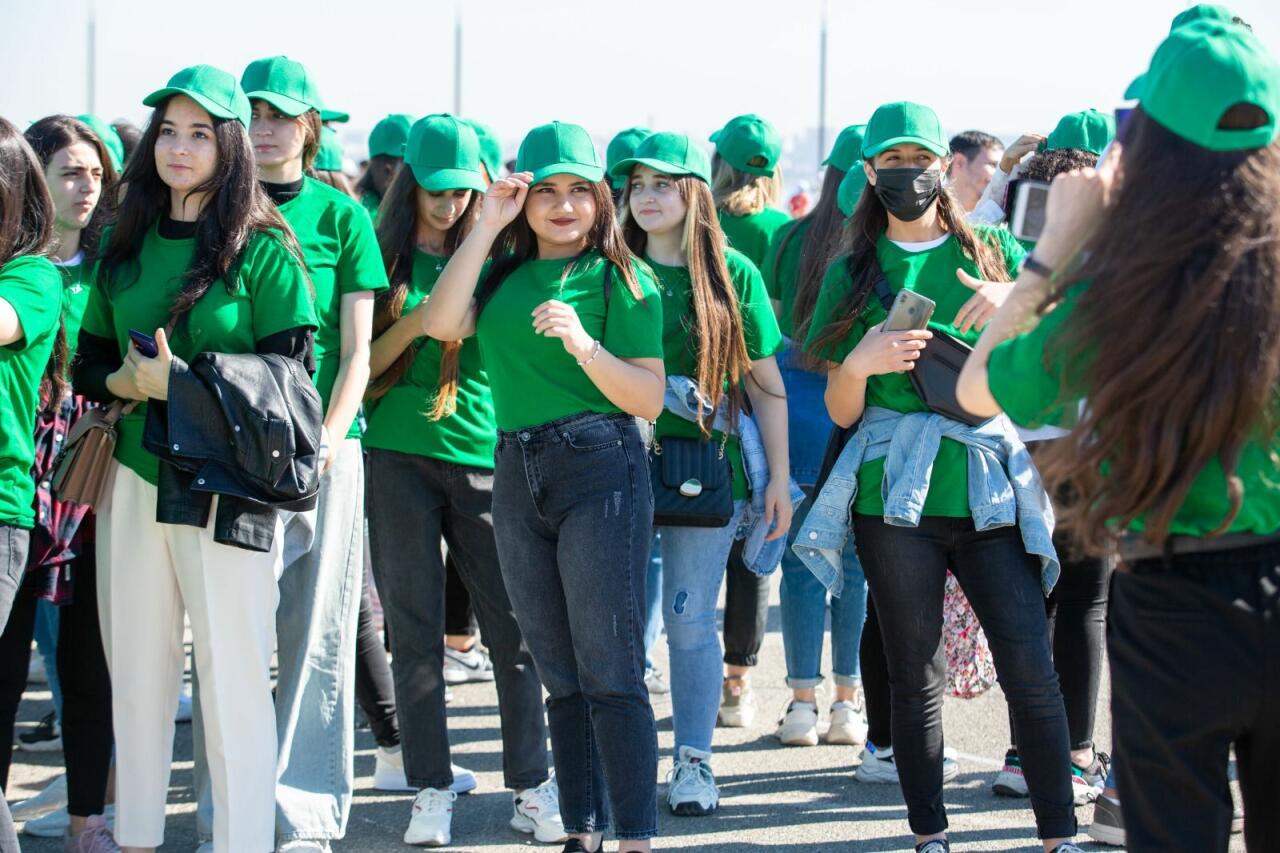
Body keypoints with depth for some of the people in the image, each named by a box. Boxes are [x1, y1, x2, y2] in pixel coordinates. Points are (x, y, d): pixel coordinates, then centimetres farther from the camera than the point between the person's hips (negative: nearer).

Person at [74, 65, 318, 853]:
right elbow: (90, 363, 14)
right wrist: (131, 381, -8)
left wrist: (184, 382, -17)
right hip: (135, 478, 5)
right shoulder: (126, 246, 12)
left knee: (234, 673, -3)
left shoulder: (263, 249, -4)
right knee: (137, 669, 9)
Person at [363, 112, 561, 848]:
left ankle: (532, 786, 7)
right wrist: (413, 319, -14)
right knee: (415, 628, 2)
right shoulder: (386, 259, 7)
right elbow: (365, 361, 4)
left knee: (512, 623, -1)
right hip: (399, 456, -1)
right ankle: (430, 789, 8)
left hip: (482, 454, 1)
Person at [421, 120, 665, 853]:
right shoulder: (504, 275, 11)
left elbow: (650, 398, -7)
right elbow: (443, 324, -8)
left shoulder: (620, 278, -2)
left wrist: (583, 344, -22)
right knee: (560, 675, 11)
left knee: (610, 673, -8)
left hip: (601, 470, -5)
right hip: (518, 475, 5)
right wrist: (487, 227, -8)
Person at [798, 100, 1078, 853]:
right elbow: (841, 411, 9)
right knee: (916, 675, 4)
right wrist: (860, 364, -12)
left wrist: (1018, 305, -13)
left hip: (991, 488, 0)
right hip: (894, 495, 0)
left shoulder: (996, 252, 9)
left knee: (1031, 668, -8)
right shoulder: (853, 273, 9)